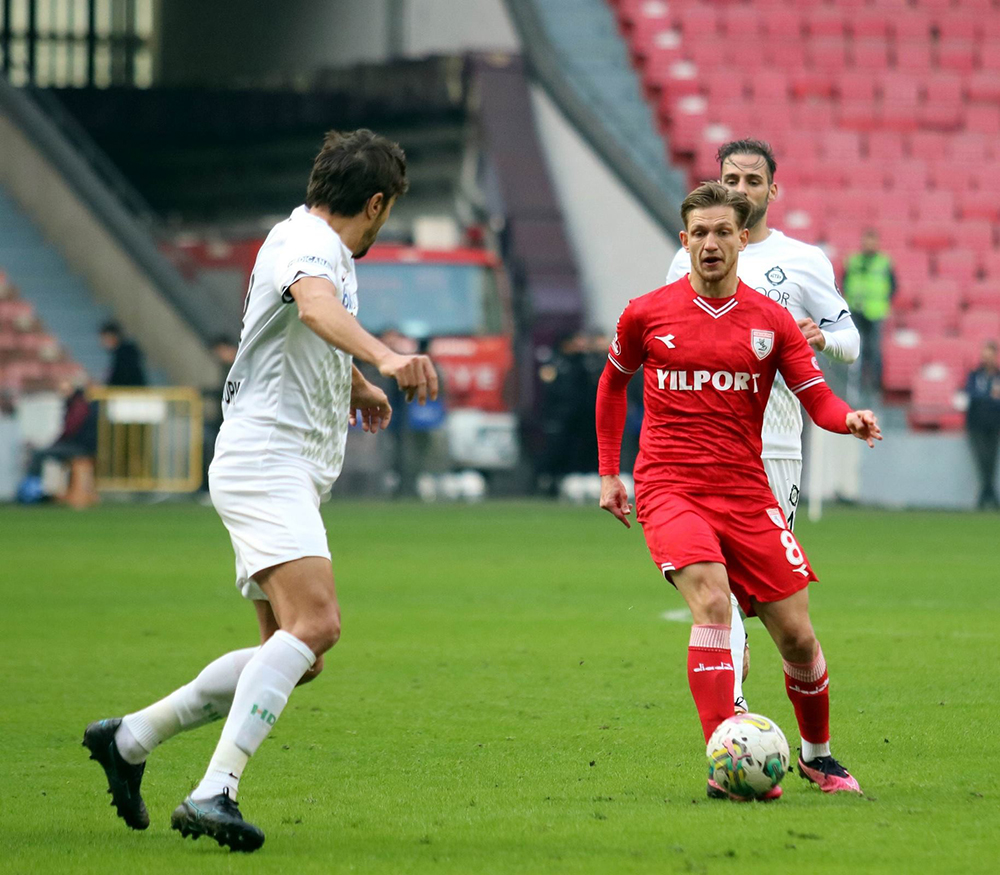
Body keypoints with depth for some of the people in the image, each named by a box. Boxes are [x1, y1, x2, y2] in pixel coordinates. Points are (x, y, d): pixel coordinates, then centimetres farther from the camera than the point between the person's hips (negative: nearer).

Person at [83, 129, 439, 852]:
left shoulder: (316, 244, 20)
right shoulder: (307, 244, -12)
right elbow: (316, 307, -37)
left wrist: (359, 386, 59)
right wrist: (384, 356, -54)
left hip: (289, 478, 11)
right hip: (265, 459, -11)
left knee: (295, 656, 9)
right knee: (315, 624, -27)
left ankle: (130, 739, 18)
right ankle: (214, 793, -35)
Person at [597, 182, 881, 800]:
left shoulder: (771, 320, 5)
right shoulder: (646, 314, 3)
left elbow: (817, 398, 1)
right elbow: (614, 383, 20)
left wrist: (850, 419, -22)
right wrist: (609, 472, 18)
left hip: (746, 490, 2)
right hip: (669, 488, -2)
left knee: (796, 634, 1)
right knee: (712, 603, -27)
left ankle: (817, 753, 27)